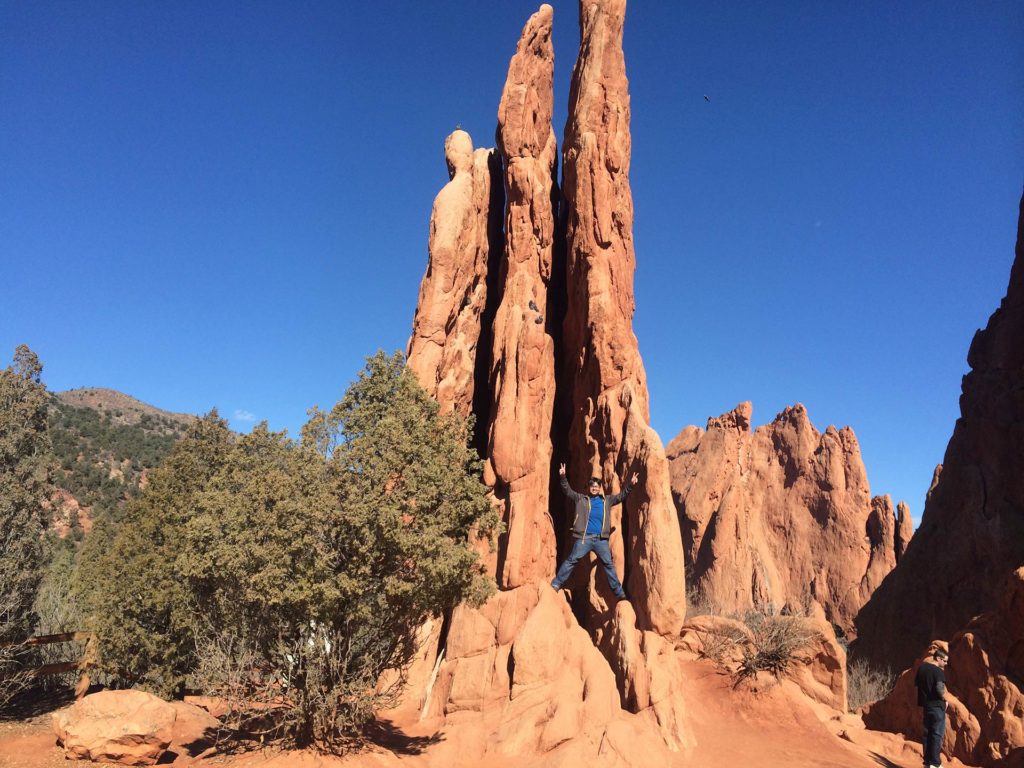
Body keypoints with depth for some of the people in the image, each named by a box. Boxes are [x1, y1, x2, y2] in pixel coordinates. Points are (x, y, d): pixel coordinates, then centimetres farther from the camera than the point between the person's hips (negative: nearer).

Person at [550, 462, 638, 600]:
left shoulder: (607, 501, 15)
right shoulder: (581, 499, 9)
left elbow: (621, 496, 16)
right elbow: (567, 491, 3)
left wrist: (630, 484, 3)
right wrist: (562, 477, -12)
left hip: (601, 539, 2)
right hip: (583, 537, -2)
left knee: (608, 564, 5)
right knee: (571, 560, -6)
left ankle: (619, 592, 13)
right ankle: (556, 584, 0)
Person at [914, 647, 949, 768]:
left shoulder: (922, 667, 8)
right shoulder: (938, 671, -15)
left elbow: (916, 682, 16)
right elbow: (940, 689, -26)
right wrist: (945, 699, -9)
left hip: (926, 704, 7)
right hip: (937, 705, -7)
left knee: (927, 733, 13)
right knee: (937, 734, 0)